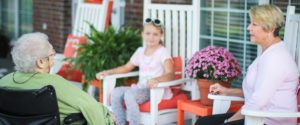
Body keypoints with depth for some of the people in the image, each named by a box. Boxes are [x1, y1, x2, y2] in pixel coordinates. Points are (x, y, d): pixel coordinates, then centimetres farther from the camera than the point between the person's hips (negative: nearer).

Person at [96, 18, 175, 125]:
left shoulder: (162, 52, -7)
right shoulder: (140, 51, 14)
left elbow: (170, 75, -21)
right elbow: (126, 67, 26)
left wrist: (157, 80, -42)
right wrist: (107, 72, 14)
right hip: (141, 88, 7)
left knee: (129, 94, -31)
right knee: (115, 93, -17)